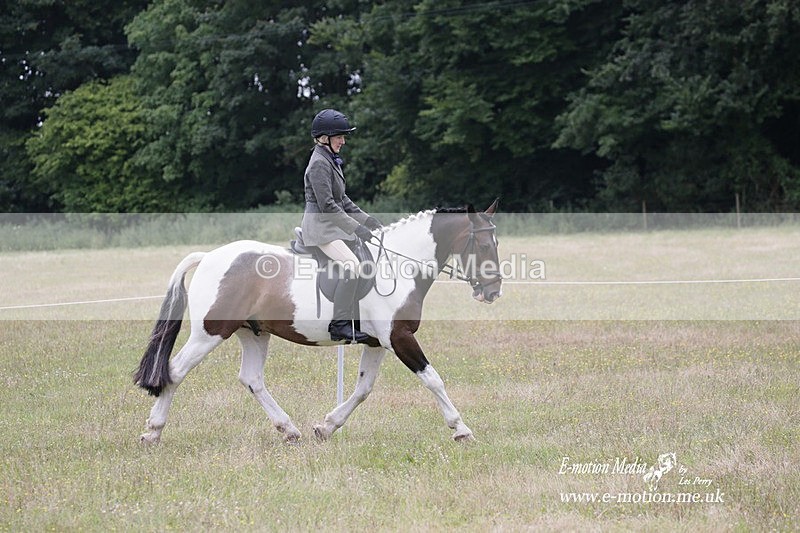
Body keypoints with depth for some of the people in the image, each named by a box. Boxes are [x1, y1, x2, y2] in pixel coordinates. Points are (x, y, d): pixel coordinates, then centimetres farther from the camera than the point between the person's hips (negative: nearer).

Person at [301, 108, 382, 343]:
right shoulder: (319, 163, -13)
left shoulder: (332, 161, 18)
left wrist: (367, 220, 12)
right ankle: (340, 324, -30)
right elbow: (327, 205, -20)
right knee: (351, 264, -27)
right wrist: (357, 227, -20)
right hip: (320, 227, -11)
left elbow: (342, 200, 22)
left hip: (332, 225, 11)